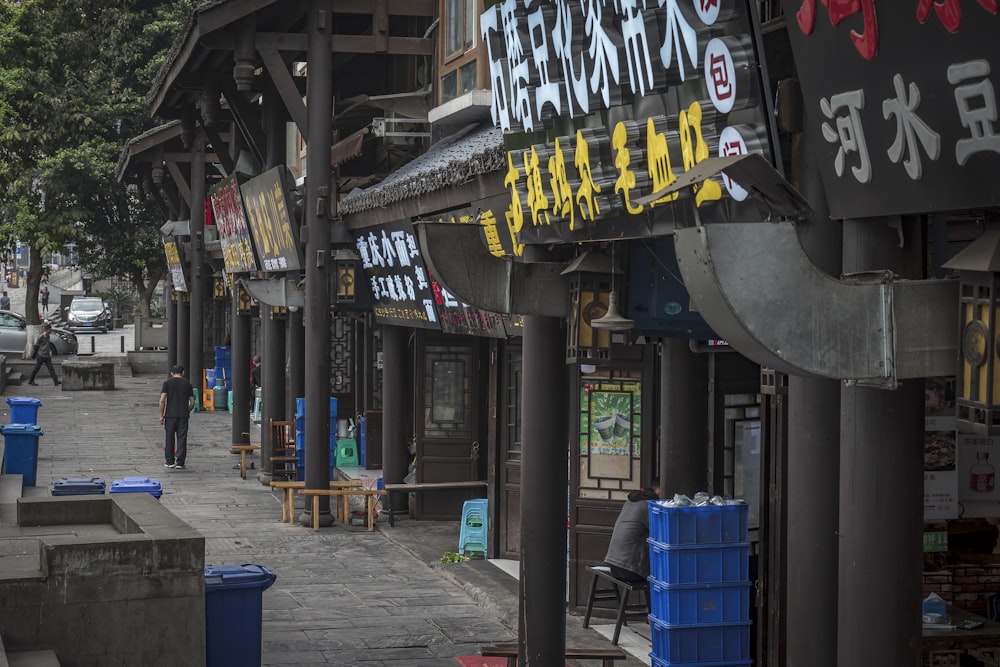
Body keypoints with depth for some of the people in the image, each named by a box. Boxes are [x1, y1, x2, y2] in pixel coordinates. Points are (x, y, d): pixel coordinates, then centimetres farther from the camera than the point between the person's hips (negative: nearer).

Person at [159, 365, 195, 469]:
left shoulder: (167, 382, 1)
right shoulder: (187, 384, 6)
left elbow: (162, 400, -7)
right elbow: (192, 403, 6)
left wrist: (161, 415, 0)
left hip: (170, 414, -1)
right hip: (183, 415, 1)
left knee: (169, 438, 8)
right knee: (182, 439, 2)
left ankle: (169, 461, 11)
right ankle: (180, 462, 0)